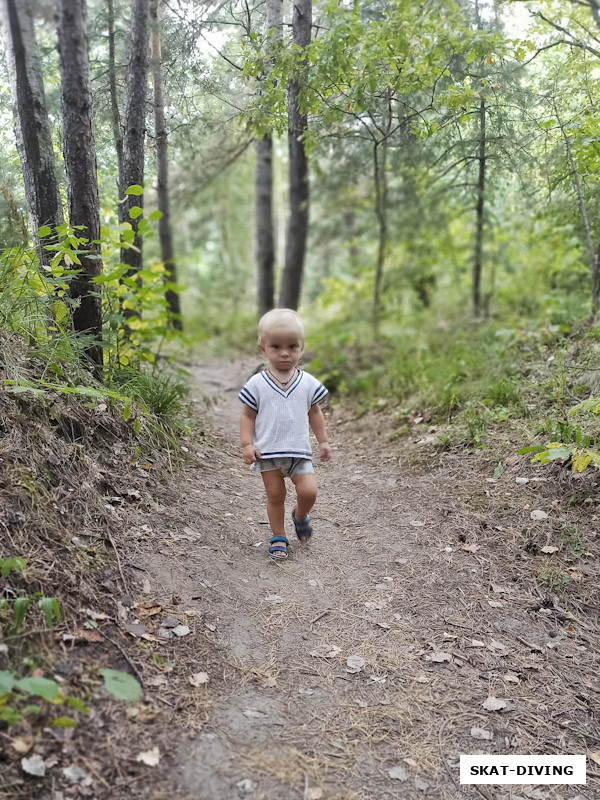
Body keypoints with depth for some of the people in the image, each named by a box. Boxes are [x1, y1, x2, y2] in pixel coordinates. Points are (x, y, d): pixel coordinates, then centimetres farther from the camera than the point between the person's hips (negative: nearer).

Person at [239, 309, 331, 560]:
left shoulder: (307, 383, 2)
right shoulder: (257, 384, -3)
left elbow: (314, 412, 13)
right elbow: (248, 416, 2)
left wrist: (323, 441, 13)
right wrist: (247, 444, -8)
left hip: (299, 450, 1)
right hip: (268, 451, -1)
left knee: (308, 491, -9)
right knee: (275, 495, 4)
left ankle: (300, 516, 24)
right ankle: (278, 537, 22)